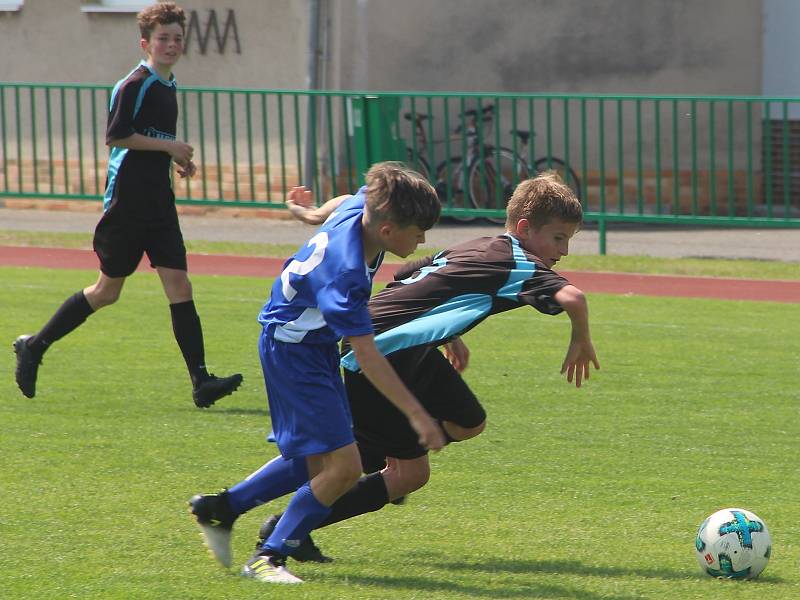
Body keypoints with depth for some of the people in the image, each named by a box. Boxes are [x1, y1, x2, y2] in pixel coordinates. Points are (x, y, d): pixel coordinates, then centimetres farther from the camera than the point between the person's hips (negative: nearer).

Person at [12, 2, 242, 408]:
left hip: (158, 203, 7)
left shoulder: (167, 87, 15)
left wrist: (175, 159, 12)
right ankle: (34, 346, 18)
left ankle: (201, 382, -10)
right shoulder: (134, 85, -12)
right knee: (108, 290, 2)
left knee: (178, 284, -4)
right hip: (127, 203, -7)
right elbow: (116, 135, -19)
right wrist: (167, 146, -16)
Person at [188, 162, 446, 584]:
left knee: (315, 461, 16)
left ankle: (220, 508, 30)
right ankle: (269, 558, -1)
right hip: (293, 352, -10)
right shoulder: (344, 271, -35)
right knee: (343, 466, -13)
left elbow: (340, 203, 16)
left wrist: (318, 213, 40)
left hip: (314, 342, 10)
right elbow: (368, 358, -36)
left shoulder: (359, 209, -11)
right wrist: (416, 415, -36)